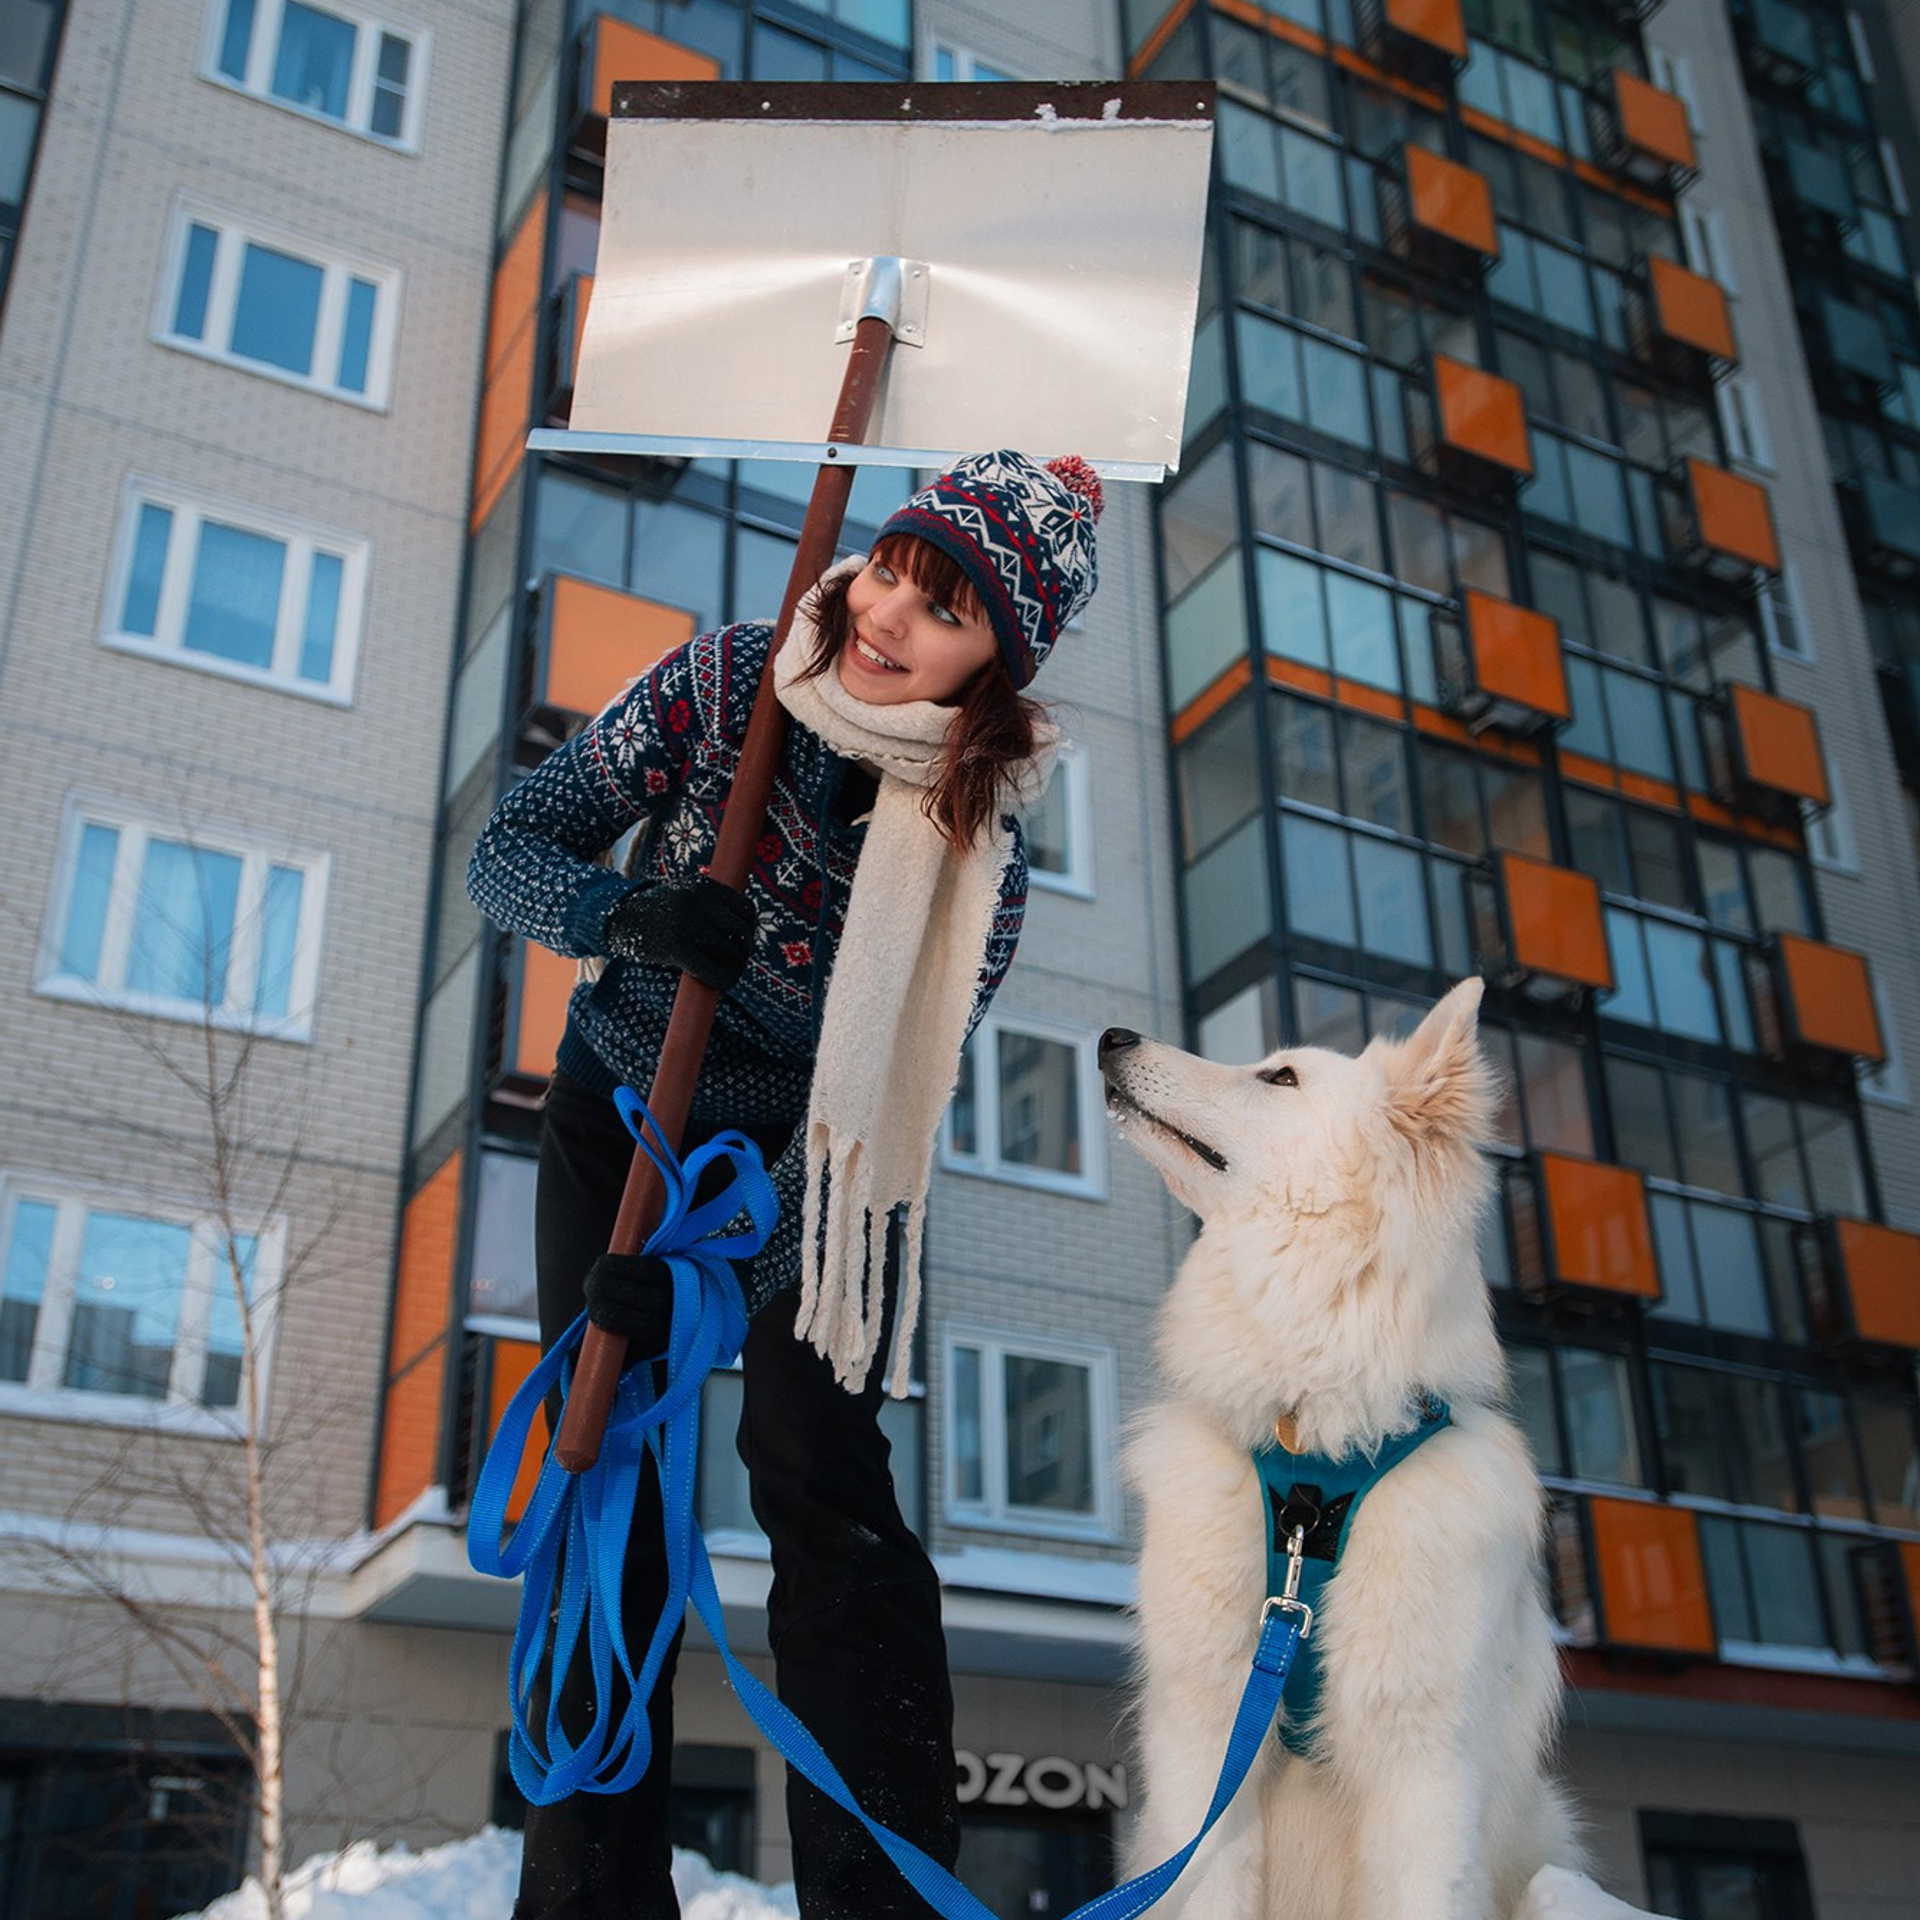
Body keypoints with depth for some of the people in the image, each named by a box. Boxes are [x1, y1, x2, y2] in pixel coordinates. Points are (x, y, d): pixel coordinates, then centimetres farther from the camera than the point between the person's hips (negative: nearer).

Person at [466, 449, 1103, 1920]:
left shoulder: (978, 853, -21)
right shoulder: (722, 684, -17)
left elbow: (881, 1101, -22)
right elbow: (512, 848, -15)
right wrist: (631, 914, -36)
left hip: (799, 1167, -2)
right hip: (617, 1122, 2)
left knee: (818, 1474, -13)